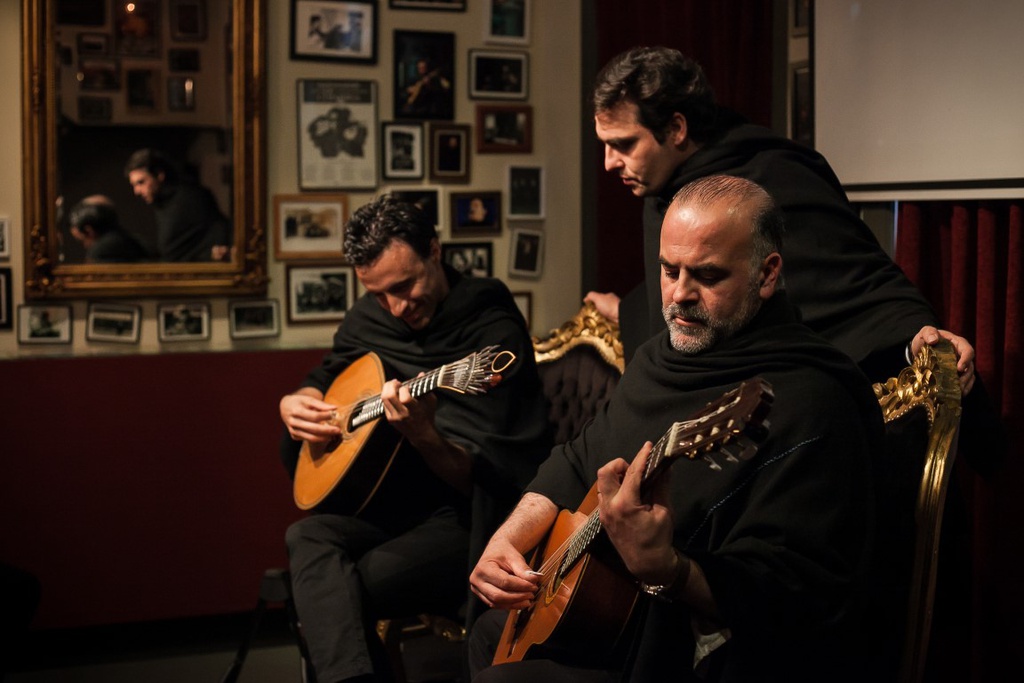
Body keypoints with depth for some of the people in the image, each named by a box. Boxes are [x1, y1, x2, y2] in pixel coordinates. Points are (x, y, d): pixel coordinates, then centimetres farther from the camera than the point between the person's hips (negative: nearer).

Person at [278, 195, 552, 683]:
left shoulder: (494, 332, -12)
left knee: (341, 591, -30)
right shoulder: (367, 319, 9)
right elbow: (324, 379, 28)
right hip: (388, 503, 6)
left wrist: (422, 436, -36)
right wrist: (294, 403, 4)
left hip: (464, 519, -6)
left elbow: (484, 479, -16)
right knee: (309, 538, -27)